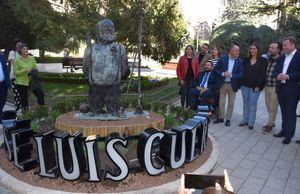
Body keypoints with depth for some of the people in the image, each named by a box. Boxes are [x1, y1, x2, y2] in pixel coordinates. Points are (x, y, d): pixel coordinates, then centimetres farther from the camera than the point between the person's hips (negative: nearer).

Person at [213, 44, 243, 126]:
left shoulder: (240, 61, -4)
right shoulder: (223, 58, -4)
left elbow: (241, 75, -8)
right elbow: (215, 69, -2)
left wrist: (231, 75, -22)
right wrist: (223, 74, -19)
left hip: (232, 85, 0)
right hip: (223, 84, 0)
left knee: (231, 103, 7)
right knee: (221, 102, 10)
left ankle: (228, 119, 20)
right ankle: (221, 118, 24)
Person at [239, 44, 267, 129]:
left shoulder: (263, 60, -2)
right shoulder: (246, 60, 11)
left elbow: (263, 74, -7)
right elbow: (243, 72, 11)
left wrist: (258, 85, -13)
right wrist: (241, 83, 1)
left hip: (255, 86, -4)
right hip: (245, 85, 4)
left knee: (253, 103, -2)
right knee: (245, 103, 9)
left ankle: (251, 122, 7)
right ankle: (245, 120, 18)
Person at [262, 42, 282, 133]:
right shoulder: (268, 59, 5)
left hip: (275, 87, -6)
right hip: (267, 86, 6)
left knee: (273, 108, 5)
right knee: (268, 106, 17)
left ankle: (270, 125, 18)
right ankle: (271, 122, 33)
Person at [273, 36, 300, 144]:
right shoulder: (282, 58, 14)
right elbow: (276, 70, 13)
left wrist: (288, 76, -21)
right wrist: (278, 75, -8)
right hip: (281, 88, 6)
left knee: (291, 112, 1)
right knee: (284, 111, 15)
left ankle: (289, 135, 9)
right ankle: (284, 131, 27)